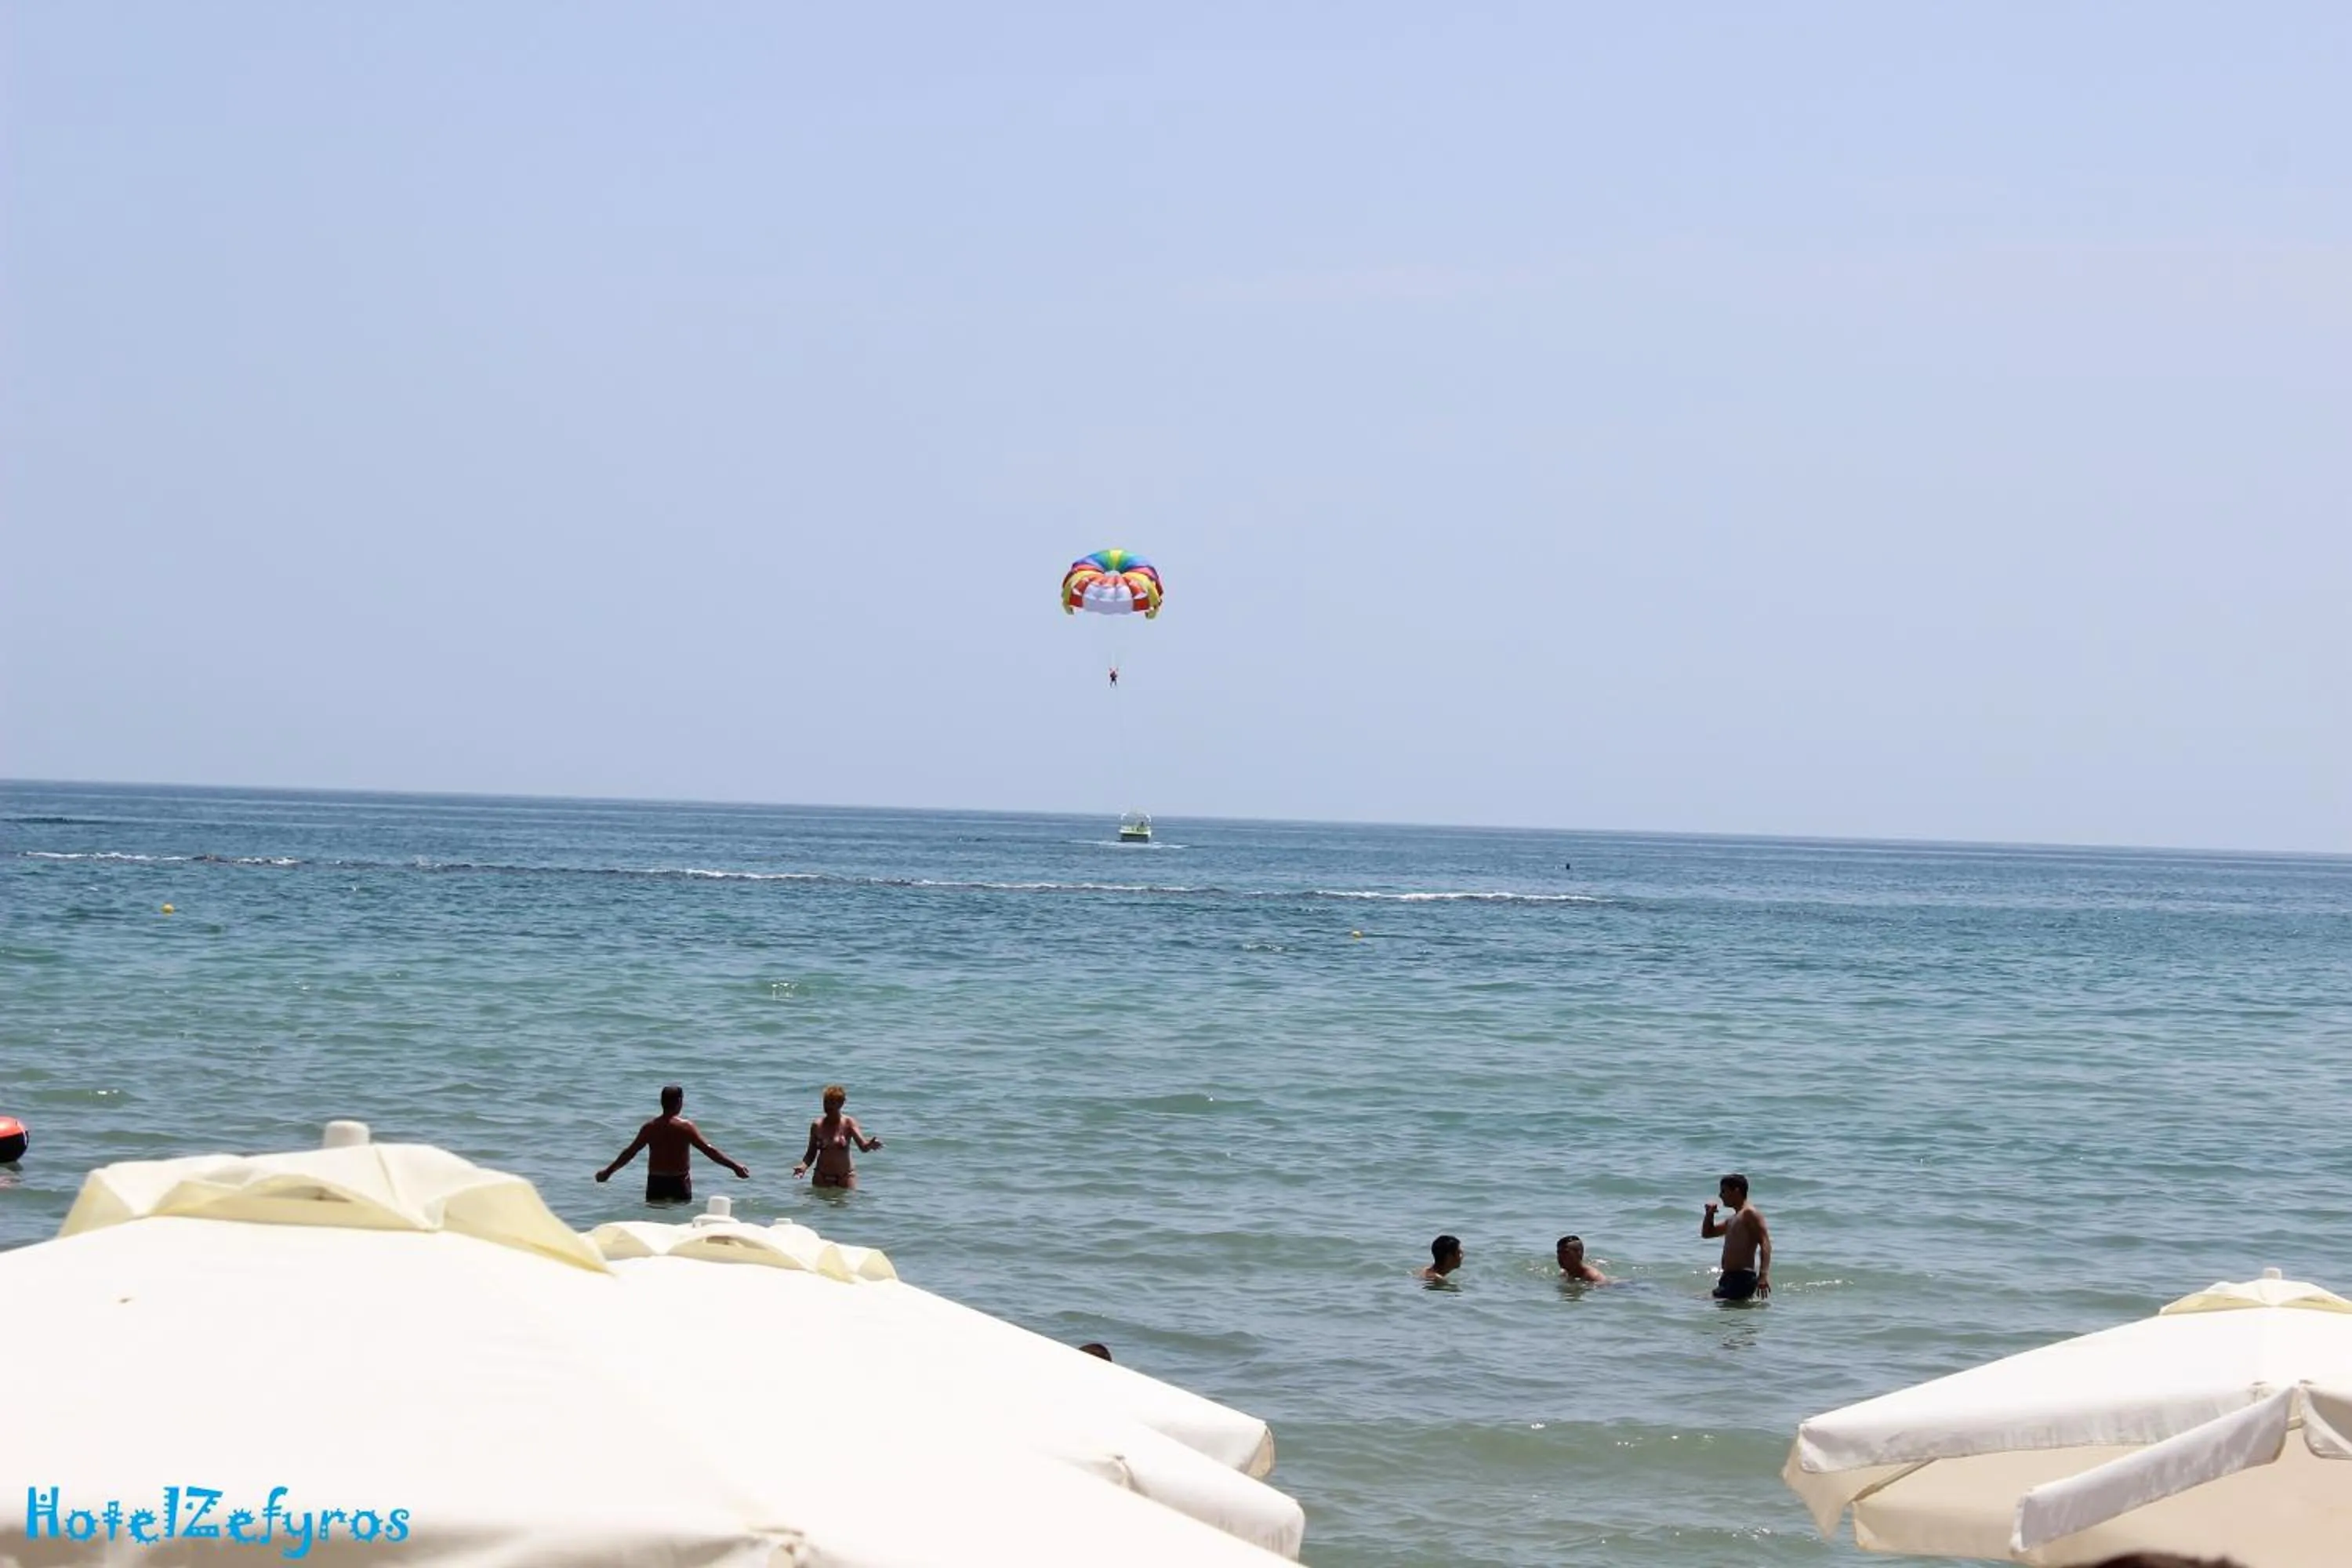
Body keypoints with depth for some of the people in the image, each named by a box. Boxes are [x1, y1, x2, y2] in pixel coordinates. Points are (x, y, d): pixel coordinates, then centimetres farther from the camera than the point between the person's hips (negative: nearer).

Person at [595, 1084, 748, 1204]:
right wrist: (734, 1167, -9)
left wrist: (608, 1171, 21)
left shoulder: (650, 1127, 1)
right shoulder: (686, 1127, -9)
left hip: (655, 1184, 3)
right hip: (679, 1183, -3)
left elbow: (630, 1152, 8)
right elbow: (708, 1150, -12)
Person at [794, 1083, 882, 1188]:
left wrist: (870, 1145, -41)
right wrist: (803, 1167, -13)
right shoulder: (817, 1126, 0)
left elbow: (863, 1146, -18)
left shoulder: (848, 1123, -5)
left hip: (845, 1178, -2)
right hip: (822, 1178, 2)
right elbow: (811, 1154, 6)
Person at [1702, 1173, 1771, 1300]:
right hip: (1728, 1277, 10)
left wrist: (1764, 1275, -31)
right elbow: (1707, 1233, 36)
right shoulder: (1733, 1219, 23)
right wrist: (1709, 1215, 15)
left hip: (1743, 1277, -10)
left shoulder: (1750, 1213, -8)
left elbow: (1765, 1243, -19)